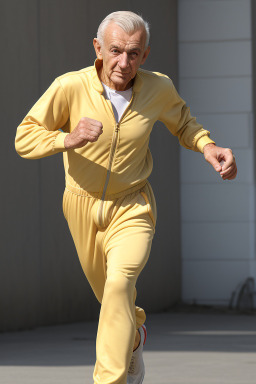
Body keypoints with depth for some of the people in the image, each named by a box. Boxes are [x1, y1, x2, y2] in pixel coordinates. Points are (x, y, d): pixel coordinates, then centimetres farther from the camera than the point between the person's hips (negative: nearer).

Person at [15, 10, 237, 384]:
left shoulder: (158, 88, -15)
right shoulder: (70, 87, -23)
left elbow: (181, 121, 9)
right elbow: (24, 139, -17)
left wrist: (208, 147, -11)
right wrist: (68, 140, -36)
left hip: (133, 207, -1)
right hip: (83, 204, 1)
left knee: (119, 283, -27)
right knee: (107, 290, 22)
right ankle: (135, 336, 56)